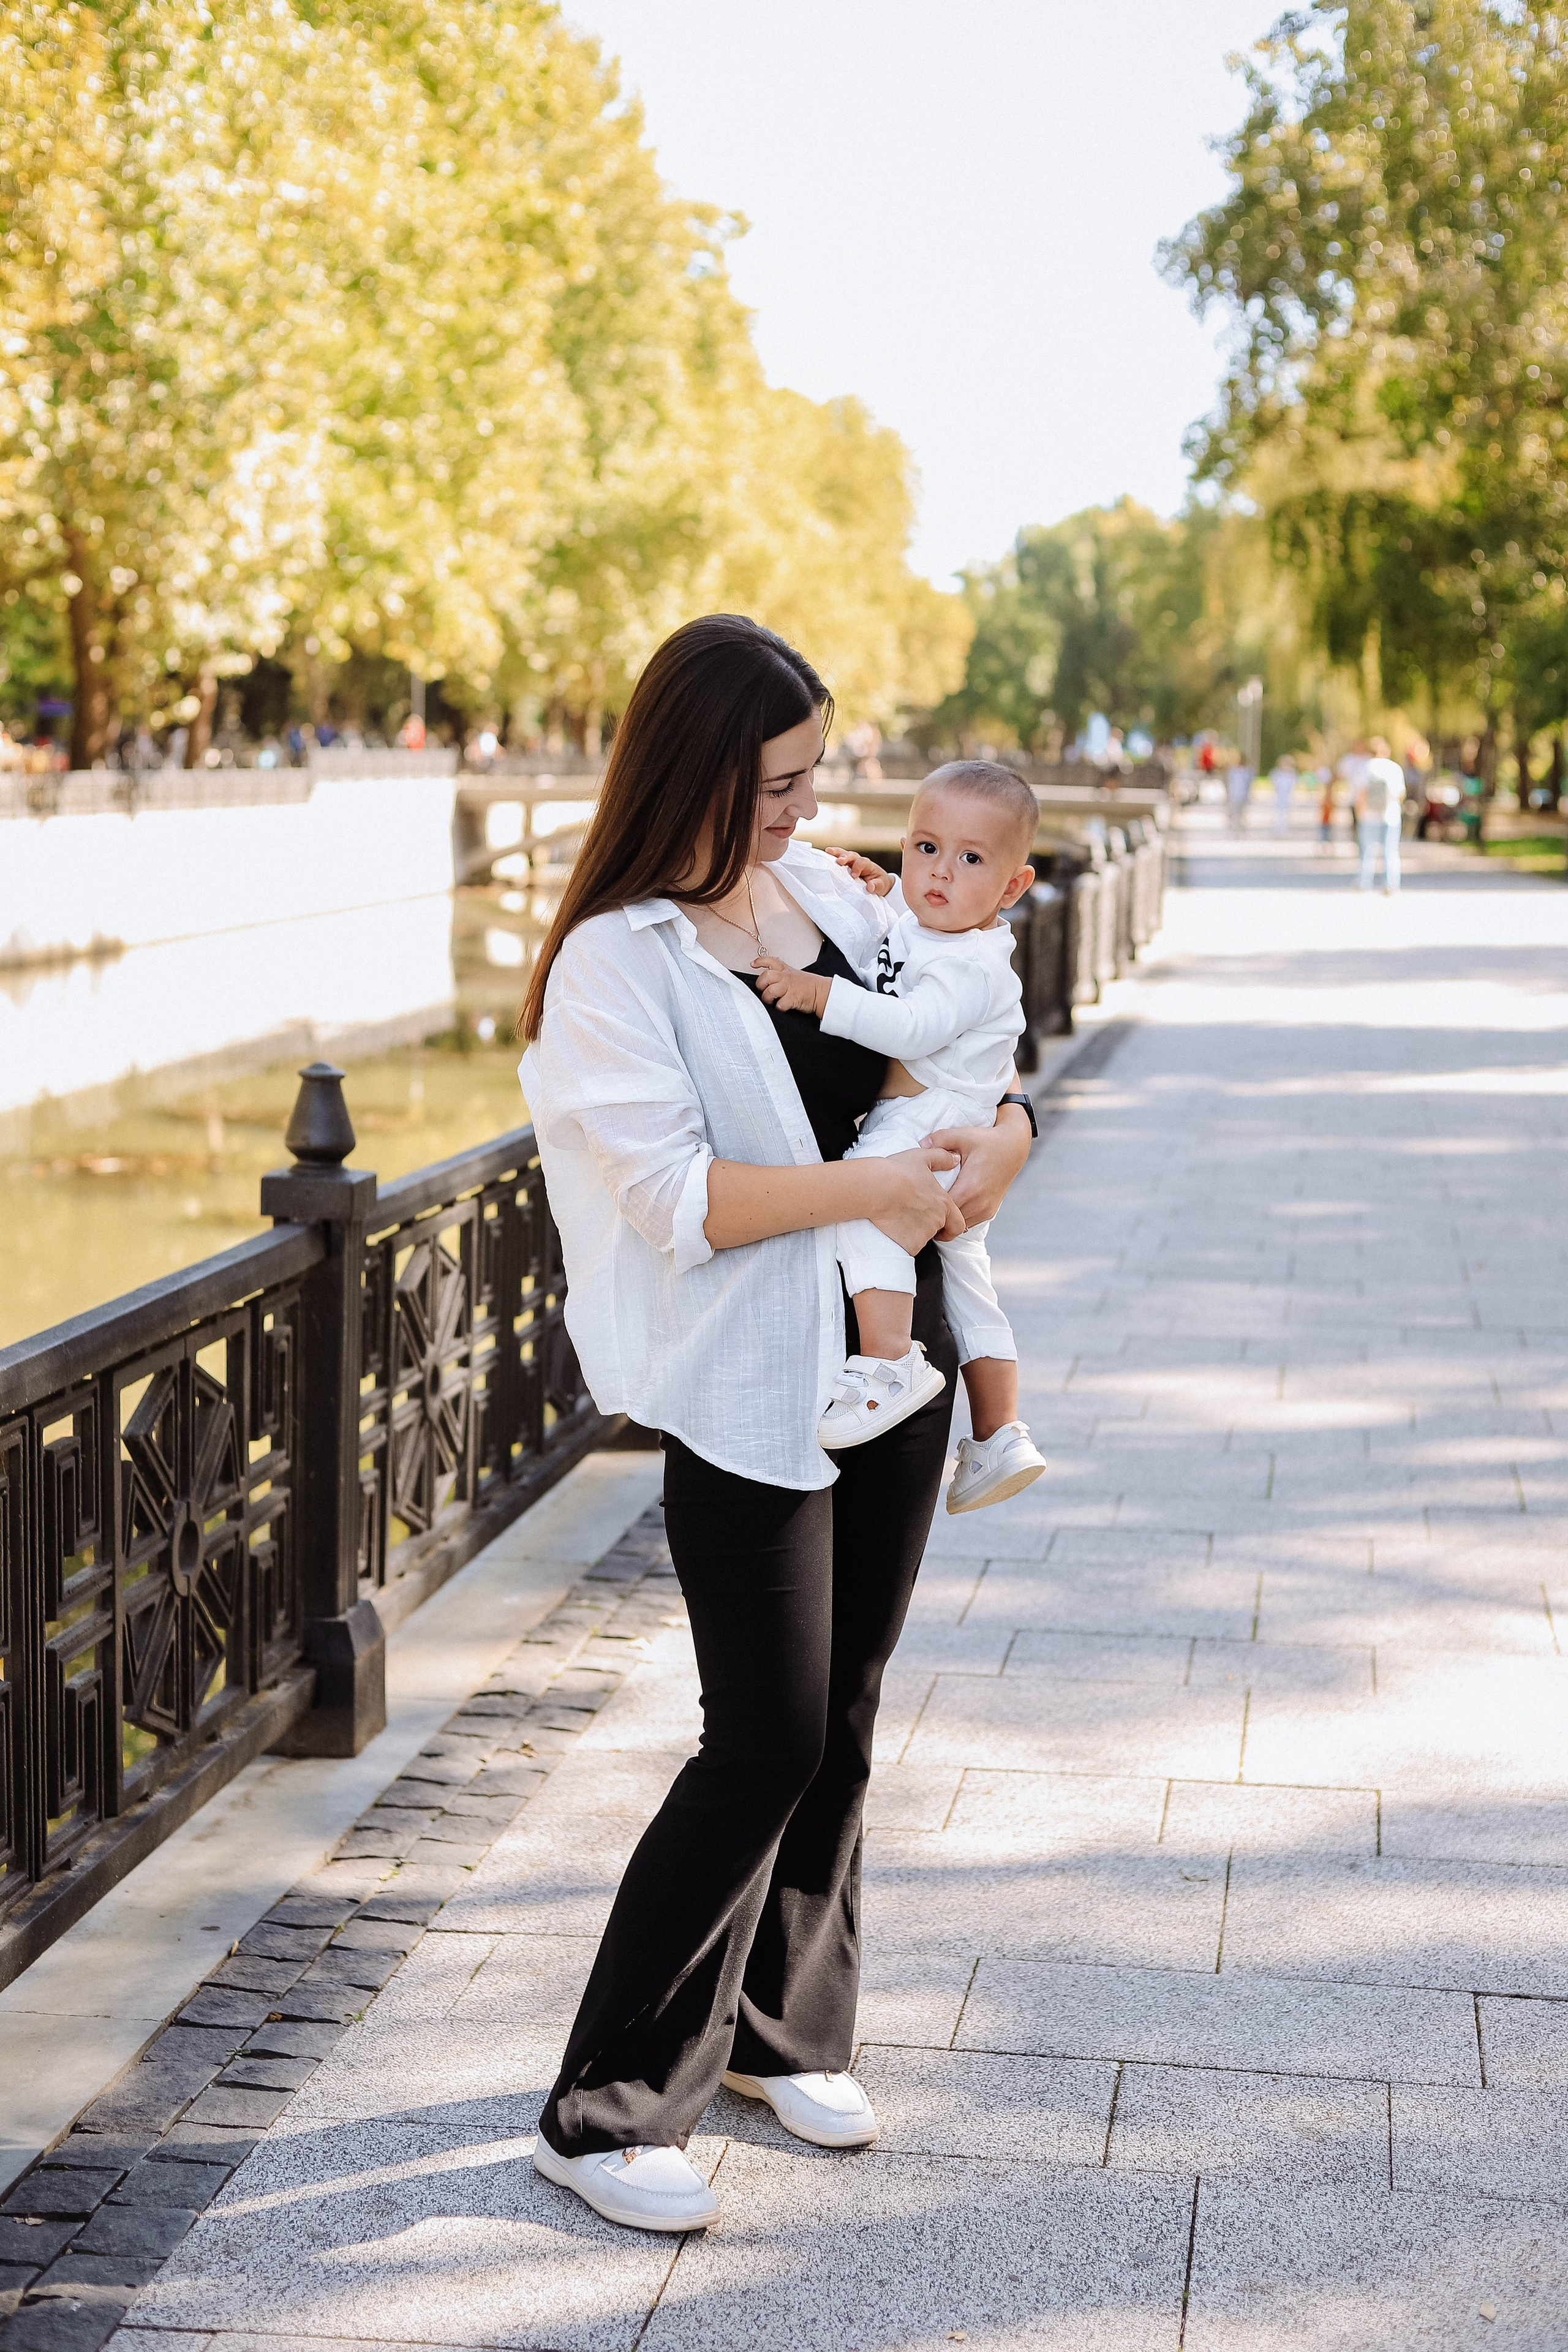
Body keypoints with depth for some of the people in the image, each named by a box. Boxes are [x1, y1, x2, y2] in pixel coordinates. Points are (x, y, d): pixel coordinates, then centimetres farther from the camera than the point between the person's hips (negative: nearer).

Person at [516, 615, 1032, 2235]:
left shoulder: (826, 888, 8)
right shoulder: (617, 961, -14)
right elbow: (673, 1192, -21)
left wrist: (996, 1135, -5)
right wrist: (869, 1183, -21)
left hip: (890, 1358, 7)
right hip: (745, 1387, -7)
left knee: (841, 1722, 15)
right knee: (766, 1746, -7)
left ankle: (781, 2033, 33)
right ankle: (605, 2113, 5)